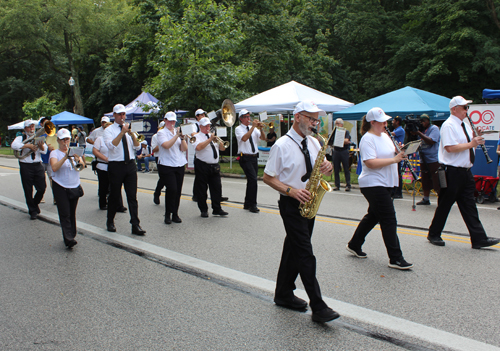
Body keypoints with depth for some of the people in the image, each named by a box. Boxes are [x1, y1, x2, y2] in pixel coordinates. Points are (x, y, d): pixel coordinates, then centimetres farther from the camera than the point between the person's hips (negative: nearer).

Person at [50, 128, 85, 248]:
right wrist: (65, 157, -28)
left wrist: (77, 159, -24)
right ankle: (68, 239, -15)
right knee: (65, 214, -9)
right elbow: (54, 168, -19)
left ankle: (72, 235, 23)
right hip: (60, 188, -3)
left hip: (75, 187, 4)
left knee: (72, 213, 11)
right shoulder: (54, 153, 0)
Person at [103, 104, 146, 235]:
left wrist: (132, 135, -13)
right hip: (116, 165, -3)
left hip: (130, 165, 3)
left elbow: (137, 147, 3)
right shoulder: (109, 130, 0)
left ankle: (136, 225, 0)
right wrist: (122, 132, -22)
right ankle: (110, 222, 25)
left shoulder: (129, 129, 12)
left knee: (132, 196, 0)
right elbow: (111, 145, -19)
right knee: (114, 196, 7)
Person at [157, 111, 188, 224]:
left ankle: (175, 214, 15)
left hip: (179, 165, 5)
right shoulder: (161, 132, 2)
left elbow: (184, 148, 3)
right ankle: (168, 214, 0)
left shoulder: (178, 132, 15)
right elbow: (166, 145, -18)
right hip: (166, 165, -5)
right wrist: (176, 136, -21)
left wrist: (182, 138, -12)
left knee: (178, 190, 4)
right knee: (172, 189, -15)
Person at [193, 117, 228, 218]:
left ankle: (217, 209, 11)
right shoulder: (197, 137, -1)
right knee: (201, 189, 1)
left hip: (215, 166, 5)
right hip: (202, 166, -5)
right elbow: (198, 147, -23)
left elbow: (222, 148, 13)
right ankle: (203, 210, 12)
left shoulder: (212, 136, 19)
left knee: (217, 188, 3)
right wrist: (210, 139, -18)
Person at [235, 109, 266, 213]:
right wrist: (253, 127, -20)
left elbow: (263, 138, 6)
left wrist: (260, 129, -11)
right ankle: (253, 204, -8)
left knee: (251, 181, 10)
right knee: (253, 179, -16)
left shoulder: (253, 128, 14)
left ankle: (247, 204, 22)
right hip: (245, 158, -6)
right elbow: (244, 138, -22)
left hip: (254, 157, 6)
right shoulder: (238, 129, -2)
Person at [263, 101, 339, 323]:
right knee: (305, 254, -9)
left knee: (294, 250, 15)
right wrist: (291, 190, -21)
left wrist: (327, 167, -7)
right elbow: (268, 177, -8)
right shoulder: (282, 145, -11)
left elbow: (323, 166, 18)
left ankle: (283, 295, 28)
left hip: (308, 204, 7)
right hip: (291, 205, -7)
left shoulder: (313, 143, 9)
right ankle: (318, 308, -5)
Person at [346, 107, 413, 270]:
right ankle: (396, 259, -2)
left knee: (373, 215, 18)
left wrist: (399, 151, 2)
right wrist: (394, 159, -25)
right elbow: (370, 162, -26)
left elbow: (389, 154, 23)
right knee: (389, 220, -8)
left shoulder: (385, 135, 13)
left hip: (385, 184, 10)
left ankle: (354, 245, 32)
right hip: (373, 185, -10)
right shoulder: (367, 139, -15)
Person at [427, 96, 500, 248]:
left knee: (469, 206, 7)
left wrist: (476, 139, 3)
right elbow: (450, 148, -25)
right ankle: (434, 234, 18)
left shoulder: (465, 125, 15)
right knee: (445, 205, 3)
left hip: (465, 172, 9)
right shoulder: (448, 125, -14)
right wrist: (471, 144, -19)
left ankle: (479, 239, 9)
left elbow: (470, 144, 23)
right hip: (452, 172, -9)